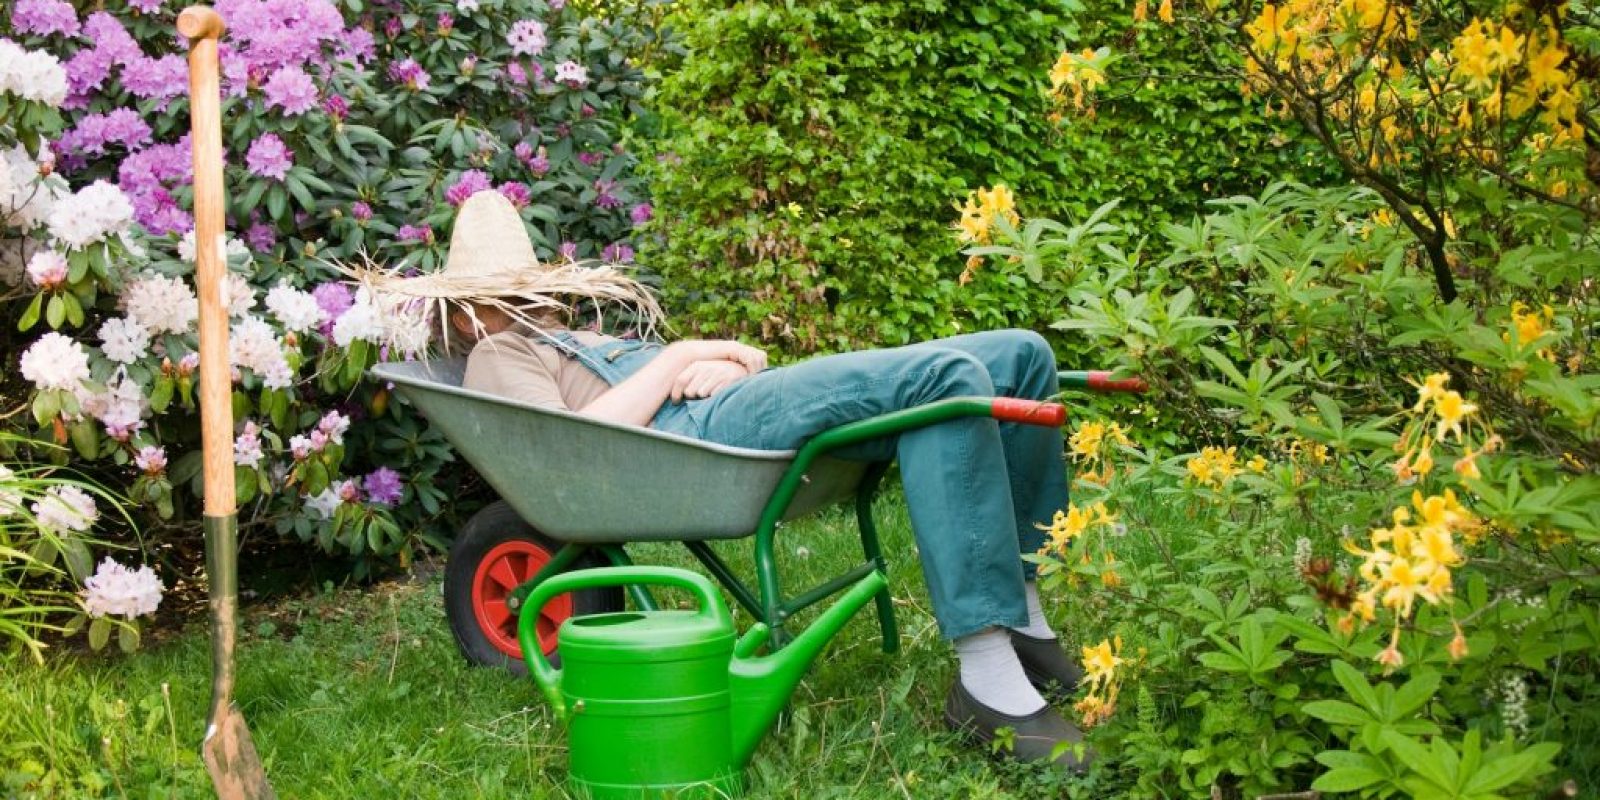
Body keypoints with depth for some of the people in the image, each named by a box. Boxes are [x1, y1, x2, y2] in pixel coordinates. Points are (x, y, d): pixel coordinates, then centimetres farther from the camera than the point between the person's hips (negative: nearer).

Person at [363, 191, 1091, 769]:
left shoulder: (580, 340, 40)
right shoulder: (498, 357, 18)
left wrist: (726, 360, 2)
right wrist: (678, 358, -2)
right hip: (709, 429, -8)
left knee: (1020, 355, -3)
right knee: (945, 375, -30)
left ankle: (1019, 618, 1)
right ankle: (988, 685, -32)